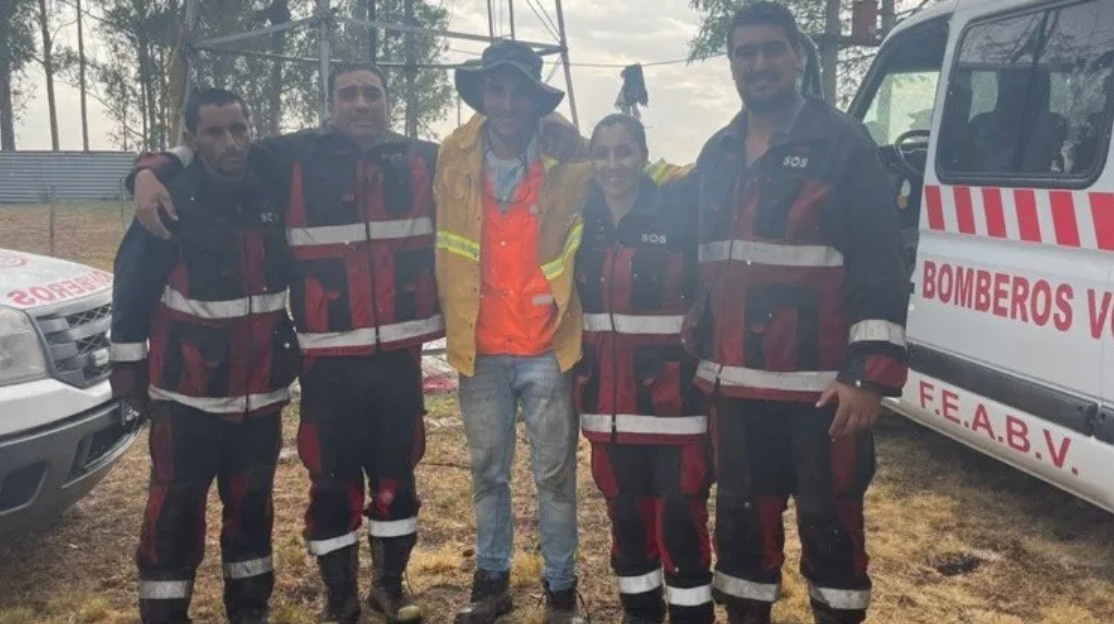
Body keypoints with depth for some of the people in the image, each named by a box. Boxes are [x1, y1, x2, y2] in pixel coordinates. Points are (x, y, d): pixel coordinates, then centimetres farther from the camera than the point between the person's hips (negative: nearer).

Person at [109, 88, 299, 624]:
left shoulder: (272, 197, 3)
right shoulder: (172, 201, -9)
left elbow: (298, 272, 15)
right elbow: (133, 285, -5)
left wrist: (297, 348, 15)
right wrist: (128, 362, -5)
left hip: (261, 389, 4)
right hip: (189, 391, -4)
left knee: (252, 503, 14)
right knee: (176, 507, 0)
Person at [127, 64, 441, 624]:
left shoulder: (423, 160, 7)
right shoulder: (293, 158, 1)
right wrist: (150, 172, -11)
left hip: (399, 351, 2)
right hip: (328, 355, -2)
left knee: (396, 473, 13)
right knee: (333, 479, 6)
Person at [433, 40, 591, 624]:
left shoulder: (569, 156, -7)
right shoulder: (454, 155, 1)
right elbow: (445, 245, 11)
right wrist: (452, 318, 11)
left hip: (549, 347, -2)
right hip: (478, 347, 3)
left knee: (555, 474, 8)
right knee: (487, 471, 15)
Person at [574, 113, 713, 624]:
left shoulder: (679, 214, -8)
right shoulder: (584, 220, 6)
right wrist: (580, 374, 11)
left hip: (673, 390, -5)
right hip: (609, 393, 5)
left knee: (681, 514, -1)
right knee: (625, 512, 14)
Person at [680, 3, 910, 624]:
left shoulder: (842, 142, -5)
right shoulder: (716, 155, 14)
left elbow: (881, 267, -10)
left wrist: (870, 373, -16)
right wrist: (698, 346, 15)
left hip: (822, 385, -5)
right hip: (736, 383, 6)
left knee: (830, 521, 5)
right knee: (741, 516, 16)